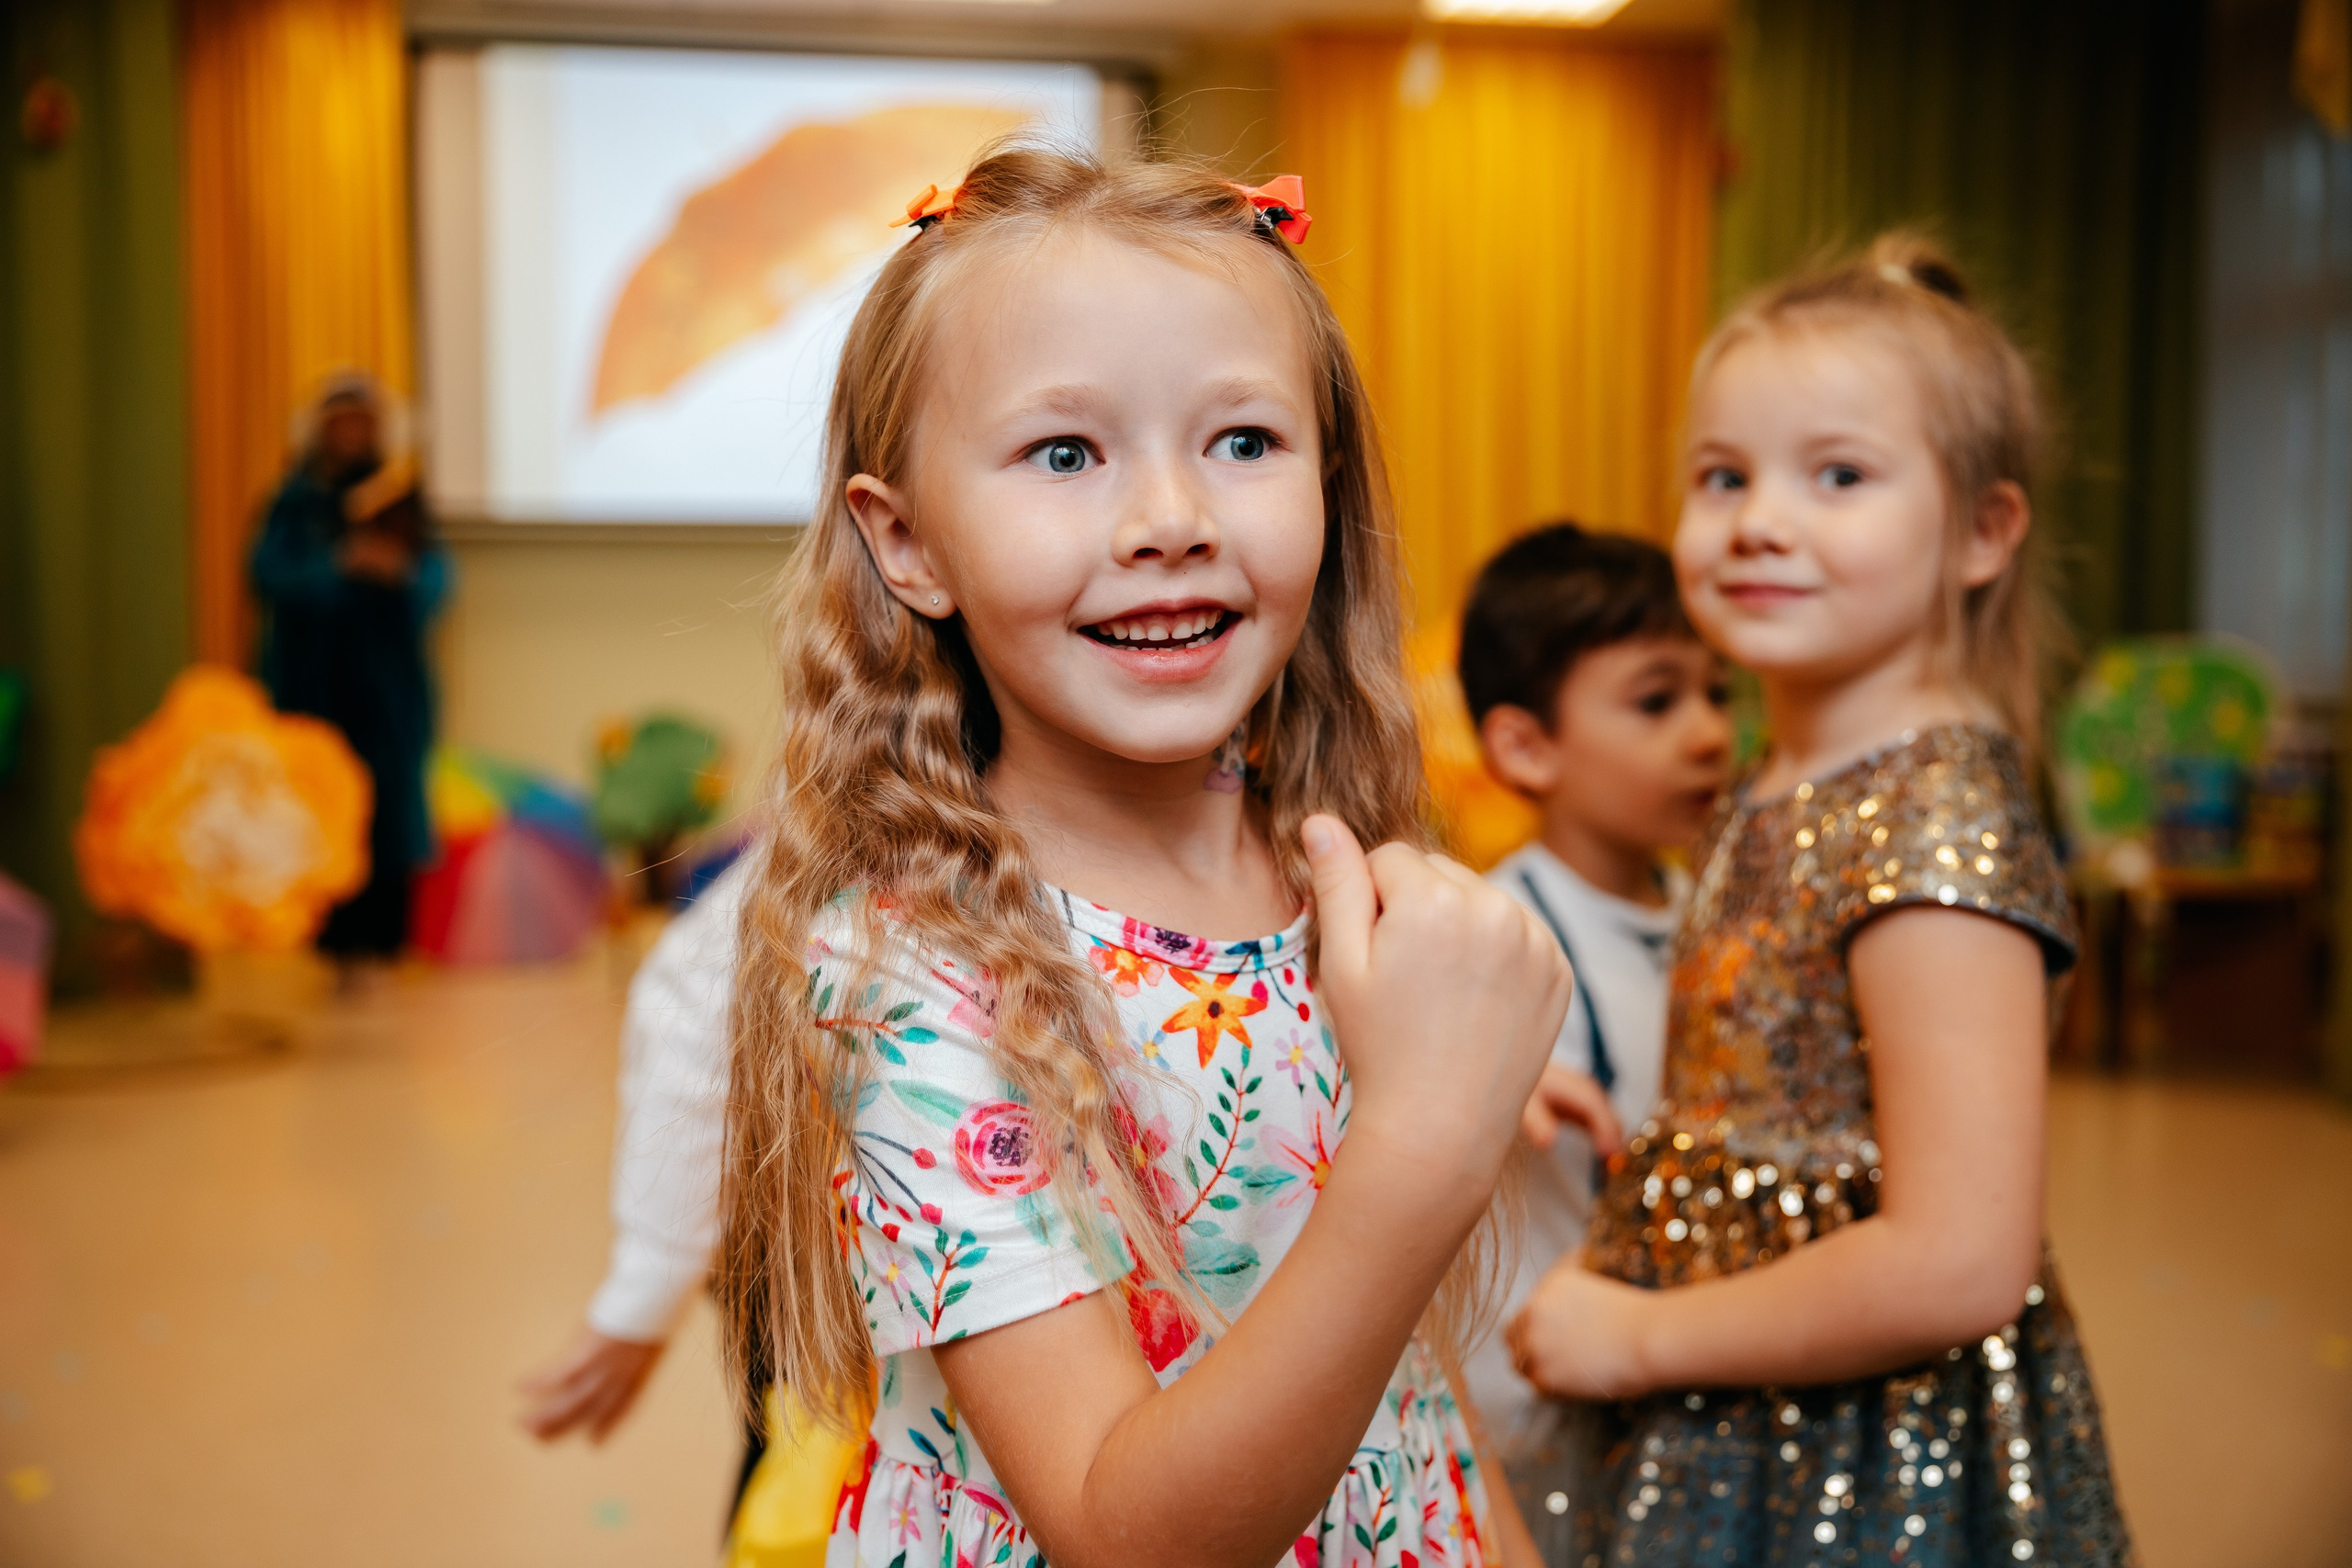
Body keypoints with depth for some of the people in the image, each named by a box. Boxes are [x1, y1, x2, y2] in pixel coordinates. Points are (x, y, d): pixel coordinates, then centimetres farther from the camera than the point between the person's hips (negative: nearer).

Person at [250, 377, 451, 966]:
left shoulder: (399, 496, 9)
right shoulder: (298, 500, 4)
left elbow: (434, 580, -1)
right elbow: (273, 574, -9)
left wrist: (399, 570, -24)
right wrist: (340, 565, -26)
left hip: (386, 681, 1)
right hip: (315, 682, -1)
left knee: (387, 802, -3)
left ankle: (379, 936, 4)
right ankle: (337, 943, 2)